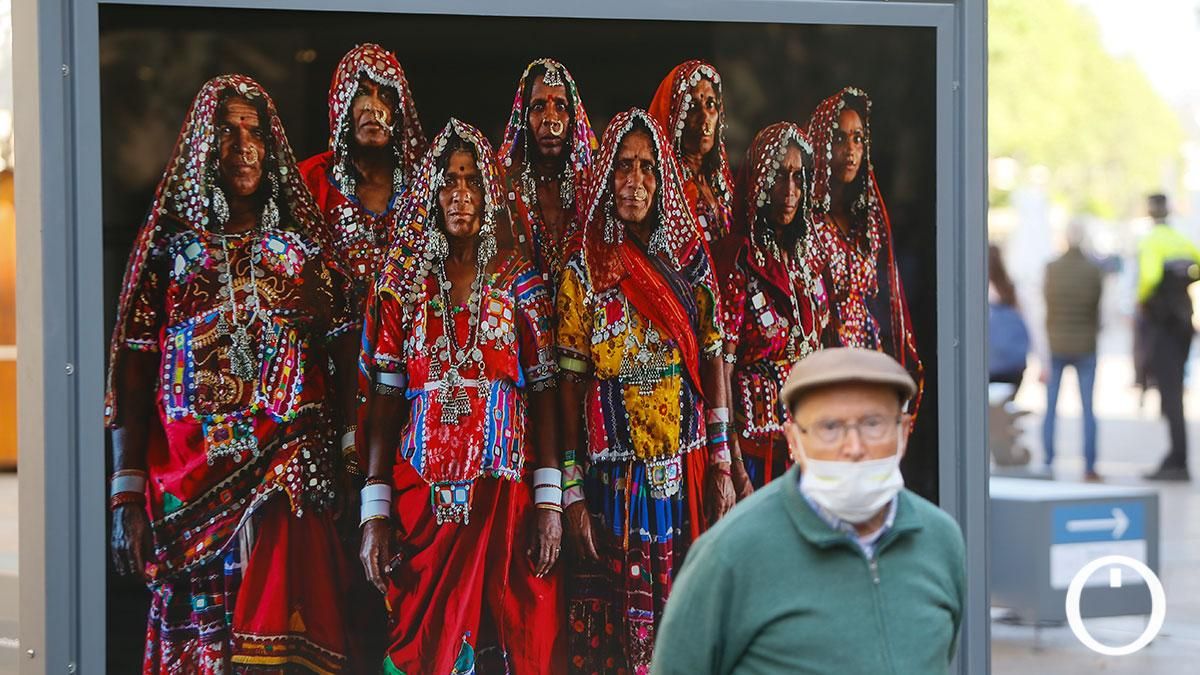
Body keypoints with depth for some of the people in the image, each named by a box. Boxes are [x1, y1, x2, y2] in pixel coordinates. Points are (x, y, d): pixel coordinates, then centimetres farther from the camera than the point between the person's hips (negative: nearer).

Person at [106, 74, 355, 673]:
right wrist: (127, 496, -4)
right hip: (190, 481, 0)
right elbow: (129, 376, 4)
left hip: (289, 479, 0)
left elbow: (347, 362, 6)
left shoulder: (304, 246, 10)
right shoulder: (169, 244, 8)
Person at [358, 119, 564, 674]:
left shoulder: (521, 282, 6)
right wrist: (375, 511, -3)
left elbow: (544, 393, 3)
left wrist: (550, 501, -6)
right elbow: (385, 399, 5)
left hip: (505, 491, -1)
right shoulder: (405, 283, 8)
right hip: (422, 495, 1)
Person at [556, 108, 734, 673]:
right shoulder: (585, 263, -2)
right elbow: (572, 378, -5)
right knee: (617, 623, -2)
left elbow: (714, 359, 7)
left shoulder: (690, 254, 6)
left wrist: (722, 464, 1)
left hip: (686, 469, 3)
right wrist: (572, 490, -9)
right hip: (614, 471, -2)